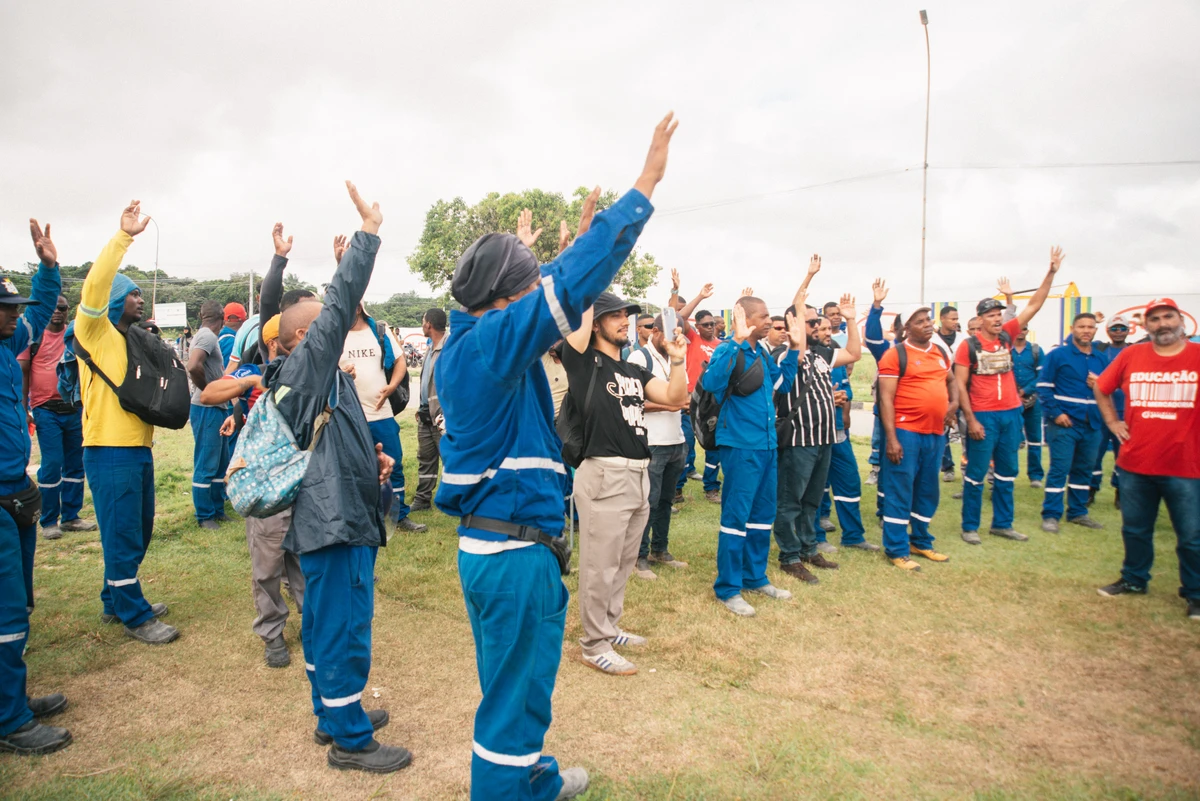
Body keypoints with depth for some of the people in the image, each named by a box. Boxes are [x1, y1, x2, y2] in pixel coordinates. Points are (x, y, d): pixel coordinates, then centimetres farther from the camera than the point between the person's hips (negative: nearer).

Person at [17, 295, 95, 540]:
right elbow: (22, 371, -2)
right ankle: (49, 521, 8)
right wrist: (23, 407, -7)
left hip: (75, 409, 3)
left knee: (75, 465, 8)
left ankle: (71, 517, 19)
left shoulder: (77, 335, 8)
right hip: (46, 410, -3)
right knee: (52, 465, -4)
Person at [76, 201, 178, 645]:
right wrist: (124, 236, -25)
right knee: (122, 537, -1)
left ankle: (117, 601, 33)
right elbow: (95, 285, -23)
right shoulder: (96, 333, -7)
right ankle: (135, 618, 9)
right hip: (110, 451, -8)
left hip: (139, 447, 8)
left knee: (138, 532, 18)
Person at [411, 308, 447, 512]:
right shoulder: (430, 348, 15)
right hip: (426, 413, 10)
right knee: (425, 458, 16)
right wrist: (422, 407, 20)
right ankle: (423, 499, 26)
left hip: (442, 415, -10)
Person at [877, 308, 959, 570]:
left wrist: (954, 402, 8)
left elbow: (951, 381, 31)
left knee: (928, 490, 16)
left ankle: (921, 541, 30)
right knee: (900, 491, -1)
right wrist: (891, 438, -18)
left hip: (936, 433, 7)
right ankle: (897, 549, 8)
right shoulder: (895, 354, -8)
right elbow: (885, 399, -12)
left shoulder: (940, 352, 13)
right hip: (906, 432, -7)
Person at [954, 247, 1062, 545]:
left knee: (1007, 473, 13)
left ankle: (1002, 523, 26)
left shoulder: (1007, 336, 6)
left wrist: (1052, 272, 0)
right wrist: (971, 419, -14)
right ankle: (970, 526, 12)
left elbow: (1034, 305, 6)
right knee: (976, 473, 1)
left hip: (1010, 413, 6)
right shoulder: (969, 345, -8)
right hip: (983, 416, -6)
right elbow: (960, 386, -9)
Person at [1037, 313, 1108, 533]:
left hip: (1091, 425, 6)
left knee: (1084, 469, 13)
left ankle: (1078, 512, 25)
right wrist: (1055, 413, -16)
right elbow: (1043, 387, -8)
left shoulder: (1101, 360, 12)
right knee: (1059, 469, -5)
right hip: (1064, 424, -6)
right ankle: (1051, 515, 1)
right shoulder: (1057, 355, -4)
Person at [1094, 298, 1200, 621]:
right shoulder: (1130, 356, 1)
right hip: (1135, 464, 2)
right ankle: (1134, 580, 34)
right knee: (1135, 530, 17)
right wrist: (1112, 422, 9)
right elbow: (1101, 388, 16)